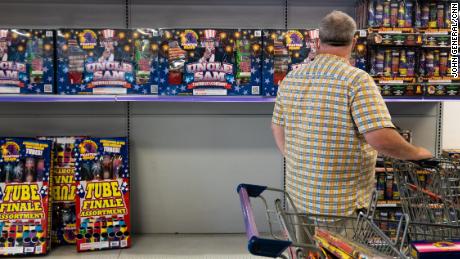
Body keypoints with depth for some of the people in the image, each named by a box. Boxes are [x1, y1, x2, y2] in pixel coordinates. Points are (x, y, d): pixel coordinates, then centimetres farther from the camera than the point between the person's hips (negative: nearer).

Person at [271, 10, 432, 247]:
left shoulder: (291, 79, 2)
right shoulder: (357, 79, -17)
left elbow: (278, 129, 12)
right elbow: (381, 139, -24)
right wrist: (416, 153, -5)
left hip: (298, 195, 6)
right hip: (341, 204, -6)